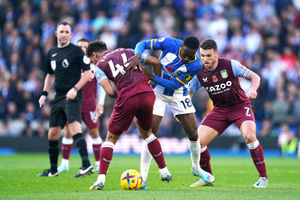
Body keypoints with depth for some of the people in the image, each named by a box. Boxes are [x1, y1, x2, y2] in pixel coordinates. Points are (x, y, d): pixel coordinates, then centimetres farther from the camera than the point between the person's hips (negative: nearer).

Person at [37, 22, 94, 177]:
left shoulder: (76, 51, -5)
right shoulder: (52, 52, 15)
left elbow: (87, 72, -7)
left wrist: (75, 89, -17)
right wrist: (44, 93, 14)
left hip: (73, 96, -7)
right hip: (58, 97, 7)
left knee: (74, 128, -24)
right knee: (52, 134, 10)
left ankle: (86, 165, -31)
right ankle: (53, 170, 23)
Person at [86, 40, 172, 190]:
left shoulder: (99, 67, 14)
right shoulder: (128, 52, 24)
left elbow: (110, 91, -2)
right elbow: (156, 62, 17)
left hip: (127, 98, -4)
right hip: (147, 93, 4)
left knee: (111, 138, 11)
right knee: (146, 133, 27)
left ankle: (101, 179, 2)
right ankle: (164, 171, 27)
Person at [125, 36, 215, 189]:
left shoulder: (195, 65, -23)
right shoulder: (169, 44, -23)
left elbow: (175, 85, -22)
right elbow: (142, 44, -15)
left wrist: (154, 78, -33)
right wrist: (138, 56, -36)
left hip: (178, 93, 1)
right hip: (158, 90, -1)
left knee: (193, 132, -2)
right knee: (151, 132, -11)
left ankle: (196, 168, 25)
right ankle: (143, 177, -8)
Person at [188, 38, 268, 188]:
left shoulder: (230, 65, -17)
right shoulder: (199, 73, -8)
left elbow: (255, 77, -11)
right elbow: (188, 92, 3)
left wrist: (253, 89, -34)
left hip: (240, 106, -4)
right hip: (219, 110, 4)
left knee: (249, 136, -31)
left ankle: (263, 177, -16)